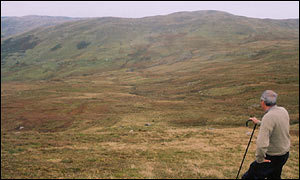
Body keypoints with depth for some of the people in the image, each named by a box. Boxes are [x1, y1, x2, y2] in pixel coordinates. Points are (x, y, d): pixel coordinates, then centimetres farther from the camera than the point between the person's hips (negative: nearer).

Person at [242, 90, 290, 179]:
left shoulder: (268, 117, -29)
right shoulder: (283, 111, -4)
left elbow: (262, 144, -35)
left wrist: (259, 159, -21)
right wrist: (259, 122, 24)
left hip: (271, 158, -8)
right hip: (285, 154, 9)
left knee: (250, 176, 2)